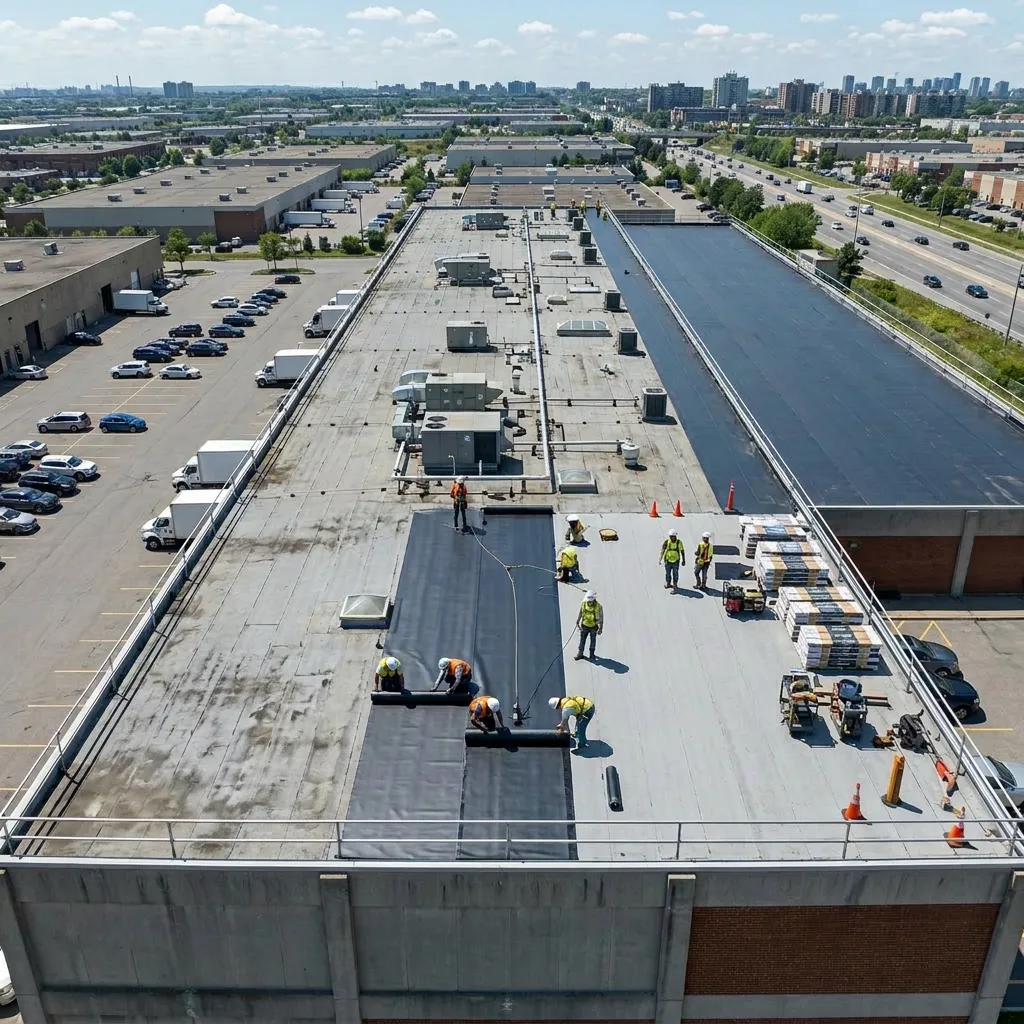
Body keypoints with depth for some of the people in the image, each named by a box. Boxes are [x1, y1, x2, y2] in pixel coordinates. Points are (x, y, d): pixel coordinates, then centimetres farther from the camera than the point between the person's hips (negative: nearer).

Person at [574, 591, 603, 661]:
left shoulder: (598, 607, -21)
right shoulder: (583, 604, -15)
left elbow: (601, 618, -10)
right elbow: (580, 614, 1)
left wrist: (600, 629, -7)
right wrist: (577, 623, 7)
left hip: (593, 627, -2)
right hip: (584, 626, 2)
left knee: (593, 641, 11)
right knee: (582, 640, 10)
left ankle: (592, 655, 25)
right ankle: (580, 653, 23)